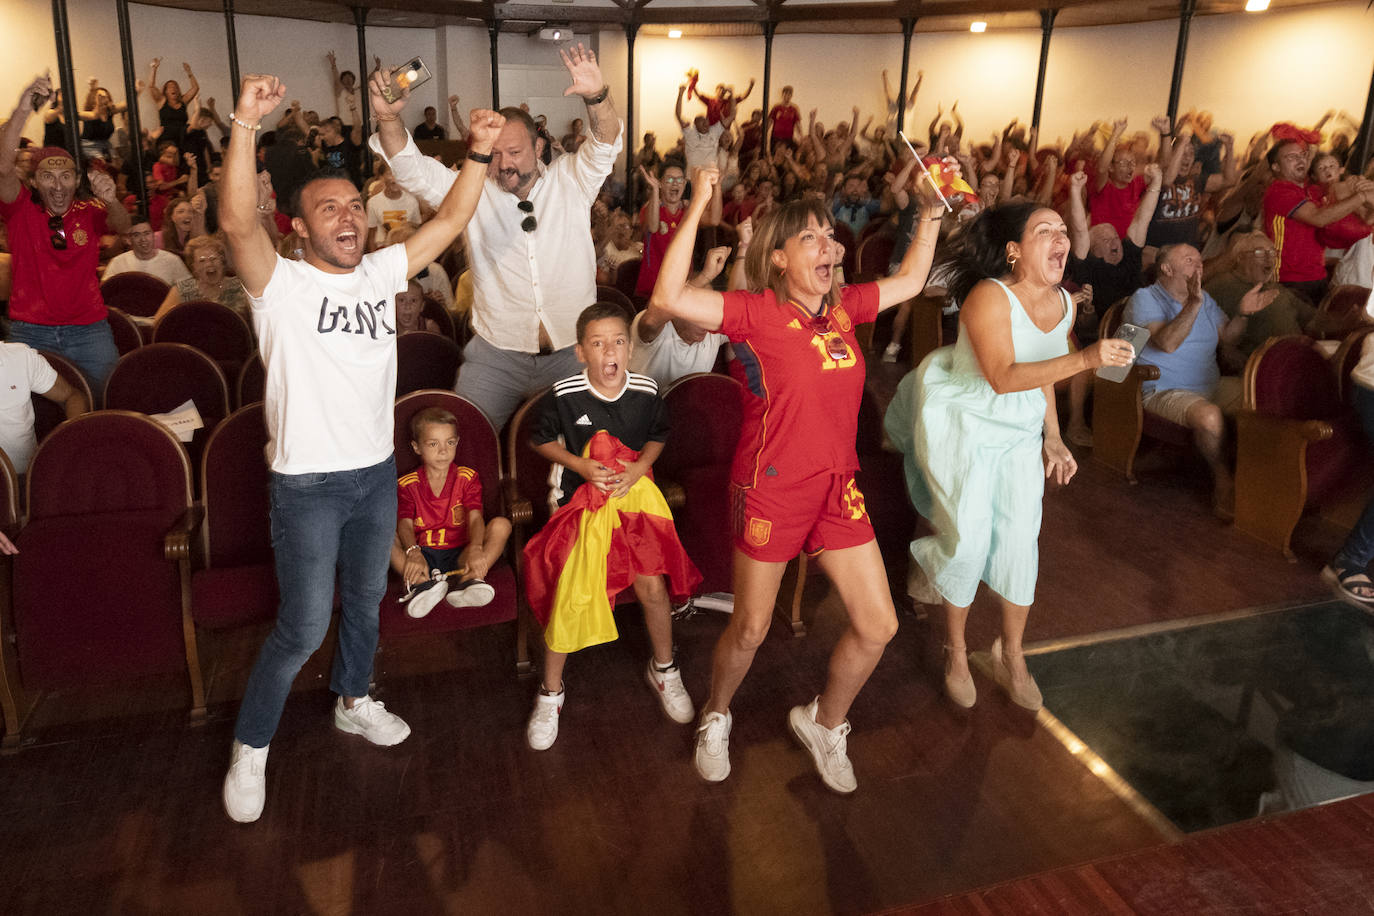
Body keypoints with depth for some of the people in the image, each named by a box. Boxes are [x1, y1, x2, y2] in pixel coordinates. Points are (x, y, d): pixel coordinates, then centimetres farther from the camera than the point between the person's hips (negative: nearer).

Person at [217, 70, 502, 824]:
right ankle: (250, 746, 23)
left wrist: (479, 153, -9)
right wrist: (246, 125, -41)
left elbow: (451, 219, 3)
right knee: (303, 627, 1)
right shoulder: (280, 283, -11)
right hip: (308, 484, -5)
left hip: (376, 472, 6)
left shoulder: (381, 271, 4)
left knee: (366, 599, 22)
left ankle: (353, 700, 46)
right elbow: (237, 220, -30)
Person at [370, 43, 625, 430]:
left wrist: (596, 96, -31)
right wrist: (388, 118, -24)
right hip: (495, 354, 1)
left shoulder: (569, 182, 4)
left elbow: (606, 145, -11)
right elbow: (412, 169, -4)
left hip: (571, 353, 0)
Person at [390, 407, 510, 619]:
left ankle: (466, 580, -42)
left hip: (459, 553, 0)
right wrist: (413, 553, -33)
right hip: (423, 555, 0)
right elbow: (404, 524, -10)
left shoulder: (467, 478, 8)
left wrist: (475, 549, -31)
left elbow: (475, 517, -9)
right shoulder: (407, 484, 7)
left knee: (501, 525, -22)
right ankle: (423, 584, -45)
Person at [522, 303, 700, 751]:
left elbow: (658, 436, 11)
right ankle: (550, 694, 15)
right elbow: (541, 440, 3)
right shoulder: (564, 395, -13)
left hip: (634, 492, 2)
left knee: (652, 584, -10)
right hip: (581, 497, -1)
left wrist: (639, 468, -7)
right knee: (570, 594, -8)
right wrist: (581, 465, -11)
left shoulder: (646, 391, -7)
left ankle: (663, 669, 22)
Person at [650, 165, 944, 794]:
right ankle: (715, 718, 41)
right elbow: (669, 298, -28)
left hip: (837, 486, 6)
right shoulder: (757, 313, -13)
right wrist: (697, 209, -29)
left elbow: (910, 281, 22)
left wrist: (932, 214, 17)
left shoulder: (842, 306, 5)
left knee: (877, 626, 7)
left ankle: (823, 723, 34)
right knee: (750, 629, 10)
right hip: (771, 488, -6)